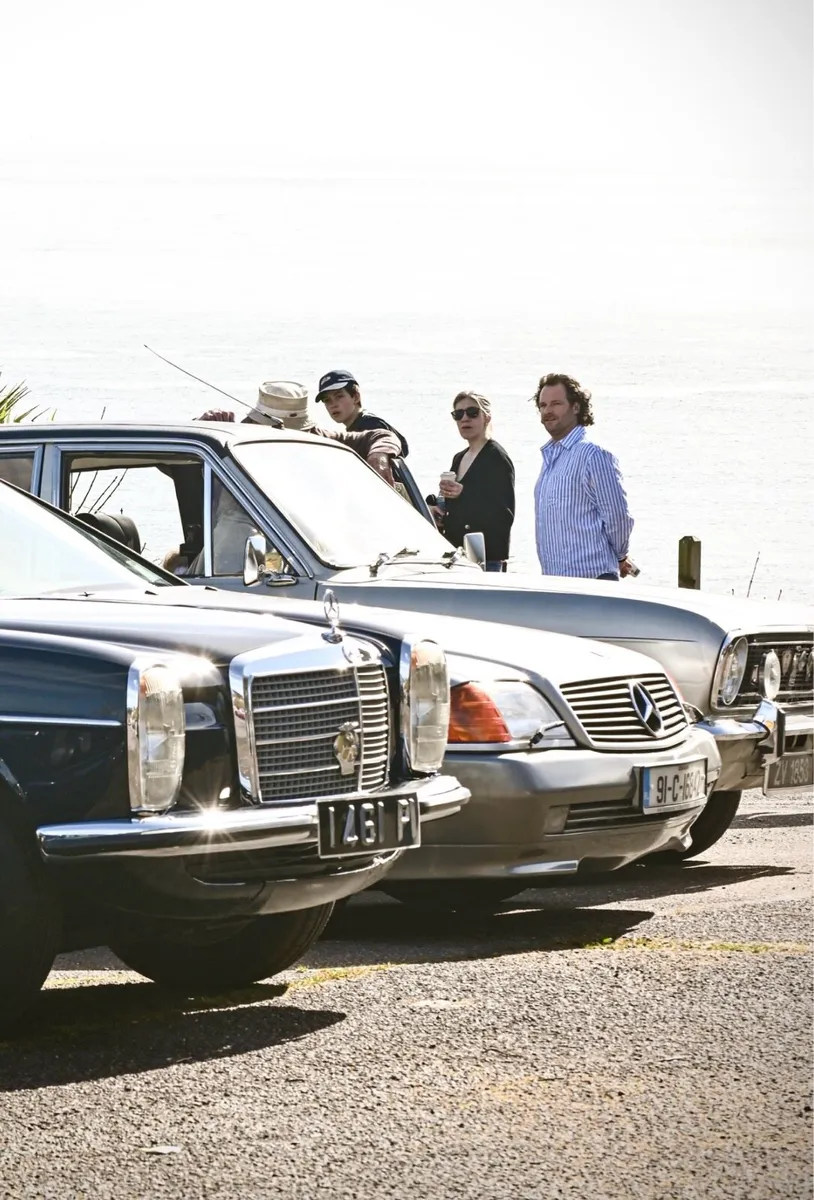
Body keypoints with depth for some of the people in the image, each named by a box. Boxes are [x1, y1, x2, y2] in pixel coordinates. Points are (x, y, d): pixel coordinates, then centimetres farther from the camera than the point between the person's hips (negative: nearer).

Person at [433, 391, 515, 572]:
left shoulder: (497, 457, -5)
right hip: (456, 554, 8)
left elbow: (504, 515, -14)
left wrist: (463, 494, -22)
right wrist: (439, 514, 5)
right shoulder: (460, 458, 20)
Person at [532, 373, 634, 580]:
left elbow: (617, 517, -10)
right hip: (553, 578, 8)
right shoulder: (550, 455, 16)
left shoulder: (592, 454, -12)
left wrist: (619, 557, 4)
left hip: (589, 578, -8)